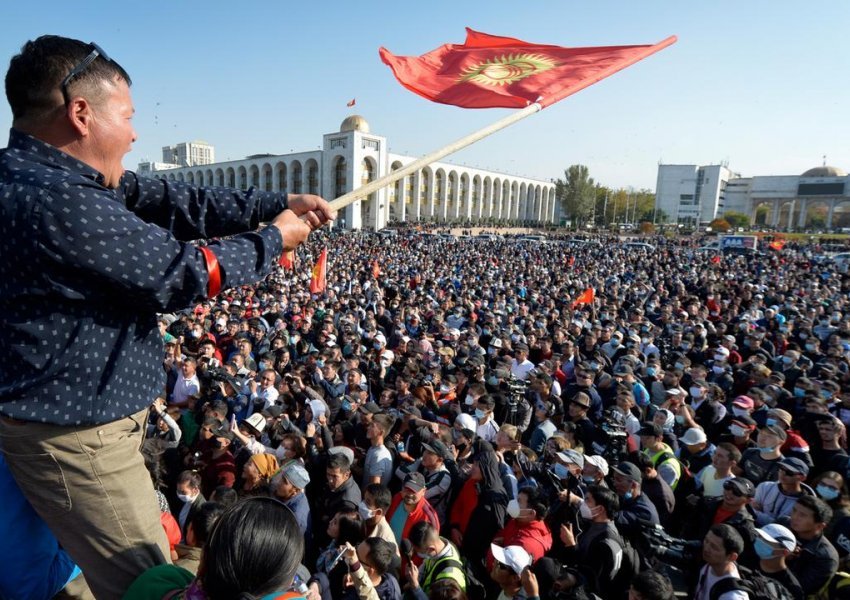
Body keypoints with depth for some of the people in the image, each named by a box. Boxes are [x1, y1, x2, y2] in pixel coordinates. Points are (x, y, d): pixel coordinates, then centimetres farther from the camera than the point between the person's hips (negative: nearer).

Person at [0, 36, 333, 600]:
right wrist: (274, 240, -7)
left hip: (73, 415, 10)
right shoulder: (61, 203, -29)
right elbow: (183, 273, -23)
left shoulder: (53, 177, 3)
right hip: (77, 436, -10)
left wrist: (278, 203, -2)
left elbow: (174, 201, 1)